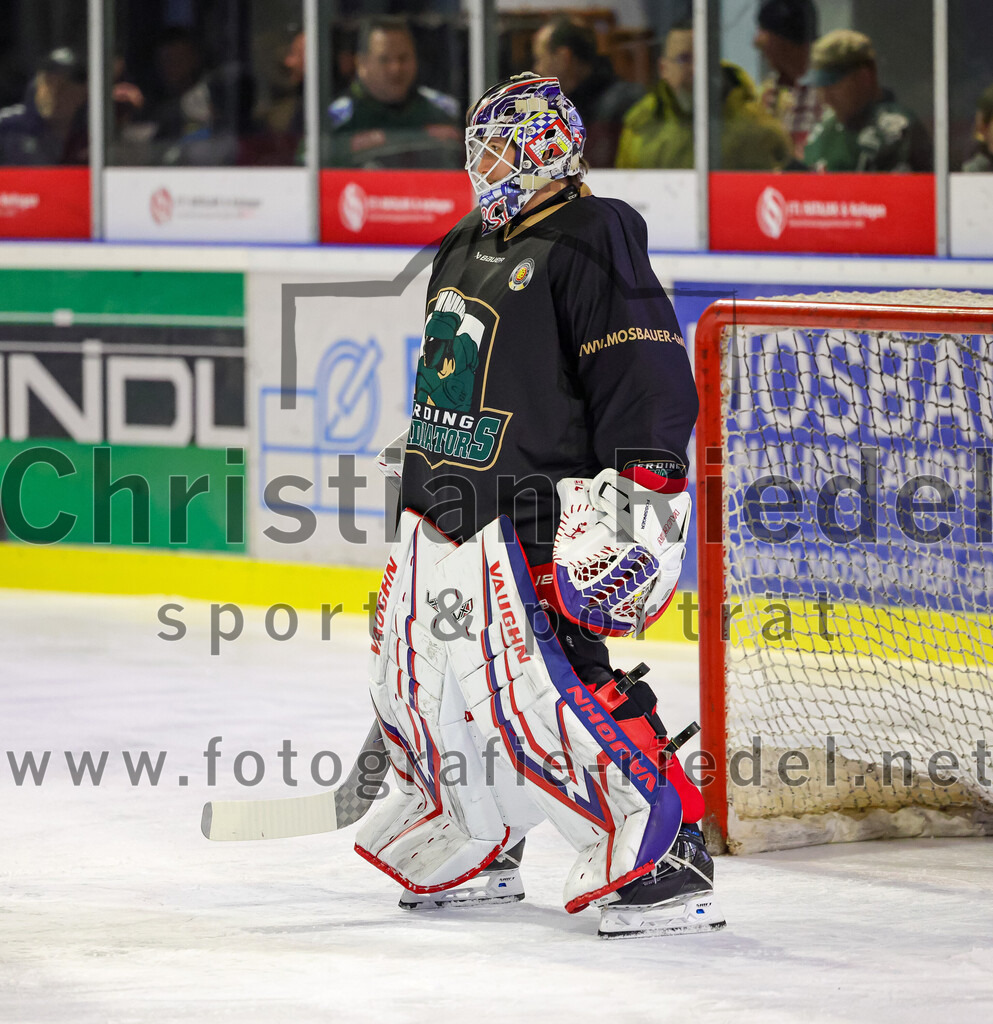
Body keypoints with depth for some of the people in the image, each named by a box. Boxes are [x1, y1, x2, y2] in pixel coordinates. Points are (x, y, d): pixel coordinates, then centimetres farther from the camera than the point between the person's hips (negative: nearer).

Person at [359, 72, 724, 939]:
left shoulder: (591, 243, -10)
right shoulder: (465, 251, 18)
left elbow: (650, 373, -17)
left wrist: (635, 493, -24)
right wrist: (415, 471, 31)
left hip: (527, 517, -9)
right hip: (441, 510, 9)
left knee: (547, 690, -20)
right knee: (417, 676, 13)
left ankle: (667, 857, -17)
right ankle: (477, 852, 32)